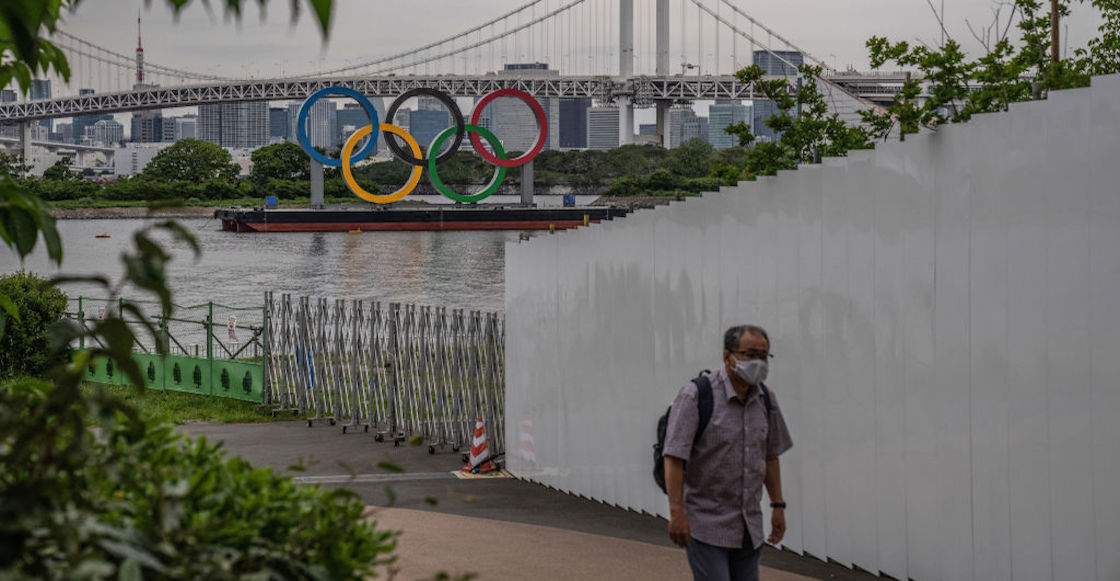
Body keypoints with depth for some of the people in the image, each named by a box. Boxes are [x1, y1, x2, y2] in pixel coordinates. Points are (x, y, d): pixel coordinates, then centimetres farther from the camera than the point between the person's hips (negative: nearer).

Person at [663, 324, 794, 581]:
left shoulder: (765, 399, 7)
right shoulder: (696, 396, -14)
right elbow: (674, 457, -17)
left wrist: (778, 505, 15)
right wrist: (677, 513, -22)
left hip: (748, 527, 6)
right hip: (706, 524, -6)